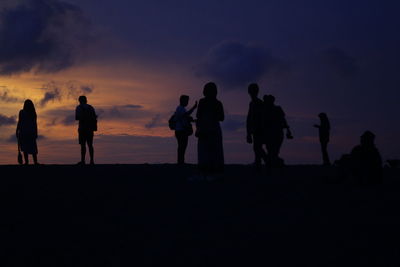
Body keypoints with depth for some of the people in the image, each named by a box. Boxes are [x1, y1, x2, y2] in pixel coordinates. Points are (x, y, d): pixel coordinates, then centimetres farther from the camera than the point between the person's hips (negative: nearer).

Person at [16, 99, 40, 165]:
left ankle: (26, 161, -6)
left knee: (24, 147, 0)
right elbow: (35, 124, 3)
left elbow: (19, 122, -5)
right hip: (32, 132, 2)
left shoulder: (22, 112, -4)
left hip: (23, 131, -2)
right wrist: (36, 133, 9)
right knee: (32, 147, 7)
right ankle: (35, 161, 1)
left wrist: (17, 131, 4)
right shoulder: (33, 113, 2)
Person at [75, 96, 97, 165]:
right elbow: (95, 118, 10)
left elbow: (77, 118, -9)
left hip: (83, 128, -5)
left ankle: (83, 160, -11)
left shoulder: (79, 108, -2)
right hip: (90, 129, 5)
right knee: (90, 145, 7)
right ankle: (92, 161, 1)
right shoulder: (91, 108, 13)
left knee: (83, 144, -6)